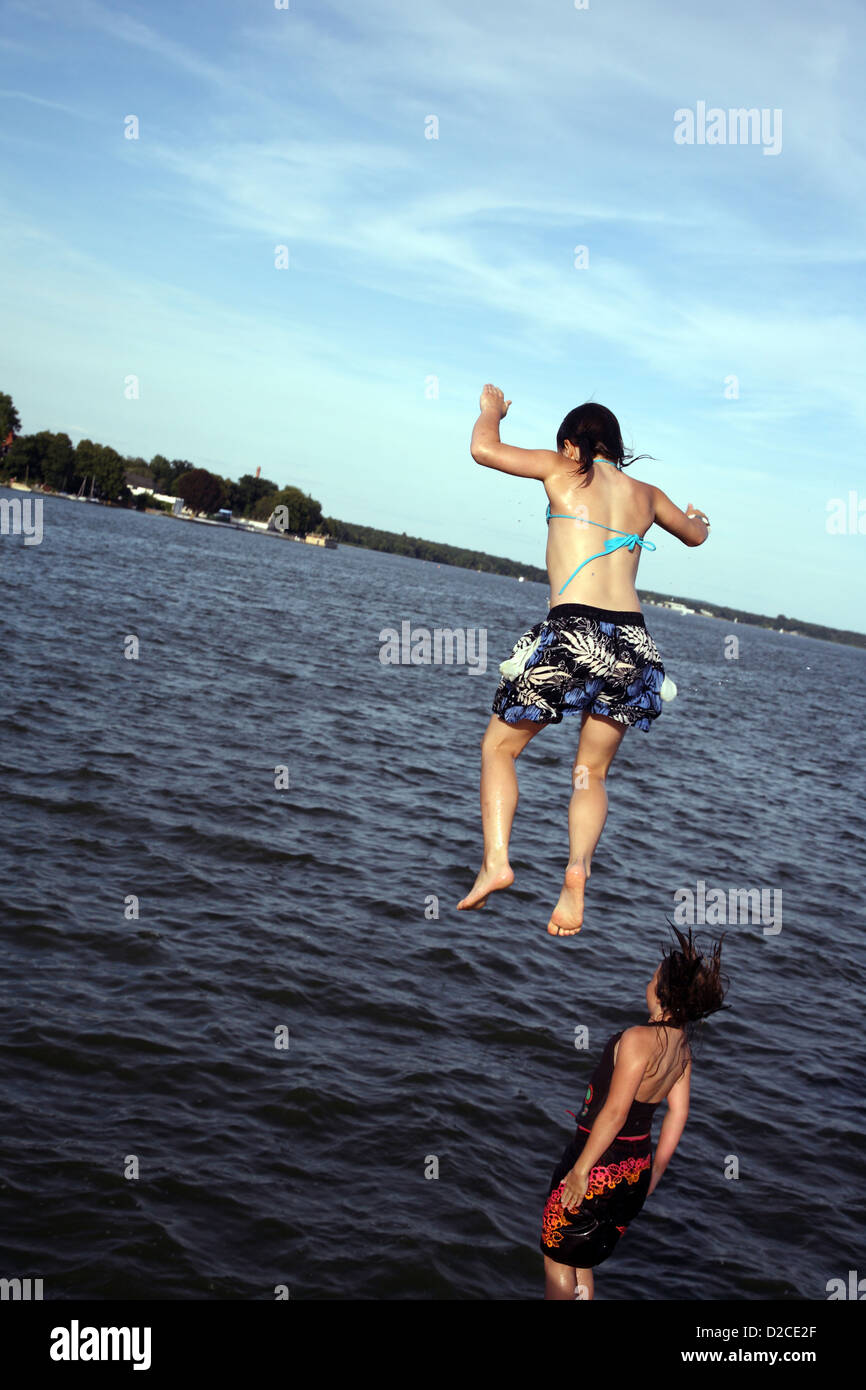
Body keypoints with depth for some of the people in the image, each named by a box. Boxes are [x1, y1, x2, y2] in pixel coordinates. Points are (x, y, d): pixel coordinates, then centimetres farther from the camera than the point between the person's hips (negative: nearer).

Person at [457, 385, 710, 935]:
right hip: (632, 638, 4)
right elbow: (696, 535, 38)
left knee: (500, 746, 14)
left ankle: (496, 859, -3)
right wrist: (696, 516, 62)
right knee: (593, 772, 16)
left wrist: (492, 408, 26)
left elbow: (484, 449, 5)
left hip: (571, 631, -4)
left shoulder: (563, 471, 7)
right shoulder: (646, 494, 19)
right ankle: (578, 867, -8)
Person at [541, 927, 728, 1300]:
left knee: (557, 1258, 8)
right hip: (635, 1168, 8)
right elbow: (678, 1115, 8)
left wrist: (580, 1169, -19)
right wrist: (655, 1170, 19)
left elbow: (614, 1112, -25)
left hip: (599, 1164, -8)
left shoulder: (639, 1039, -24)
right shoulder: (682, 1046, 0)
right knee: (582, 1260, 23)